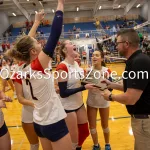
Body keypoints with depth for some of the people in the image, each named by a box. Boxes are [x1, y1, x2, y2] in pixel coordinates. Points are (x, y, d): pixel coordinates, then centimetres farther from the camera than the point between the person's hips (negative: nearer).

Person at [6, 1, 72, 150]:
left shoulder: (24, 70, -3)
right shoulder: (38, 65, -22)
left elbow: (25, 43, 10)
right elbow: (55, 34, -25)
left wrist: (37, 21, 18)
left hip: (39, 122, 8)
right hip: (54, 123, -8)